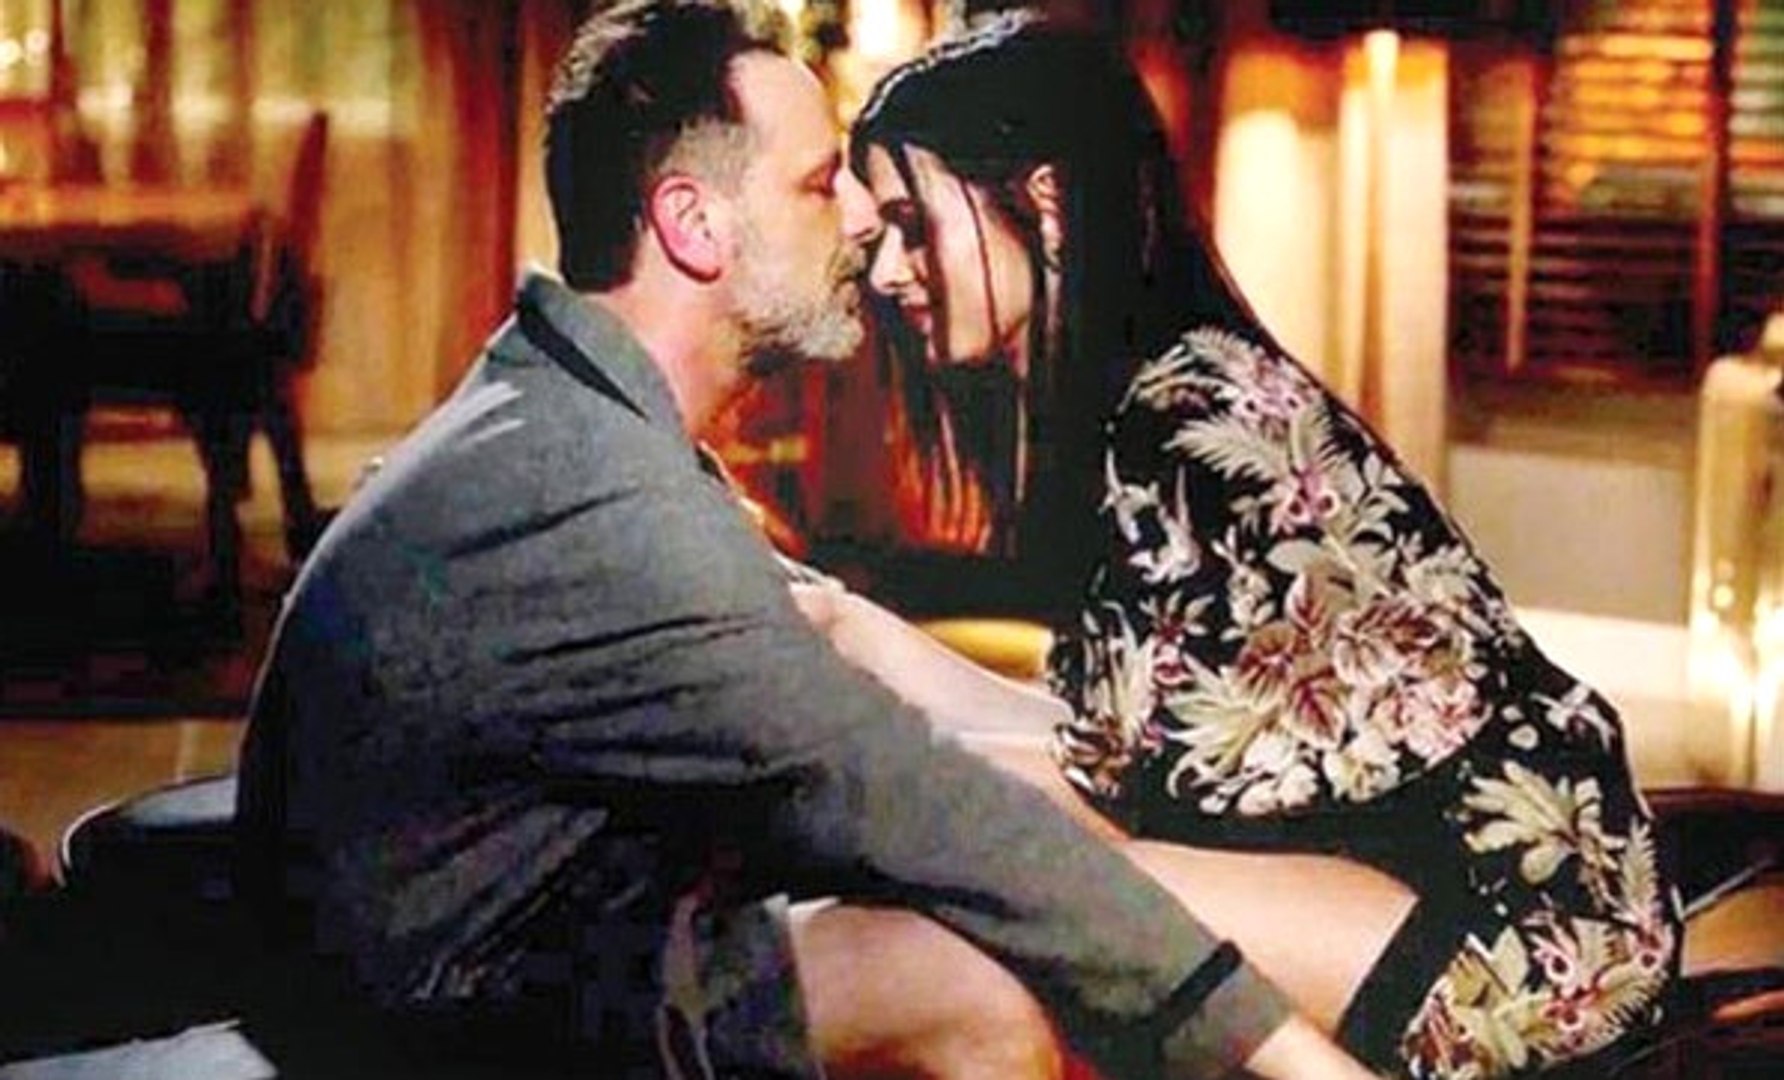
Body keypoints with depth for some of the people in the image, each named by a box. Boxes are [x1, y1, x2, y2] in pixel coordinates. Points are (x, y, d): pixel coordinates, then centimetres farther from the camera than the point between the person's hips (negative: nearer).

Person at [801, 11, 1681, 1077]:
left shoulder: (1188, 416, -16)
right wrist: (844, 622, 7)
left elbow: (1108, 784, -16)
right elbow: (1095, 736, 7)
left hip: (1530, 910, -9)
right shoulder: (1132, 404, 10)